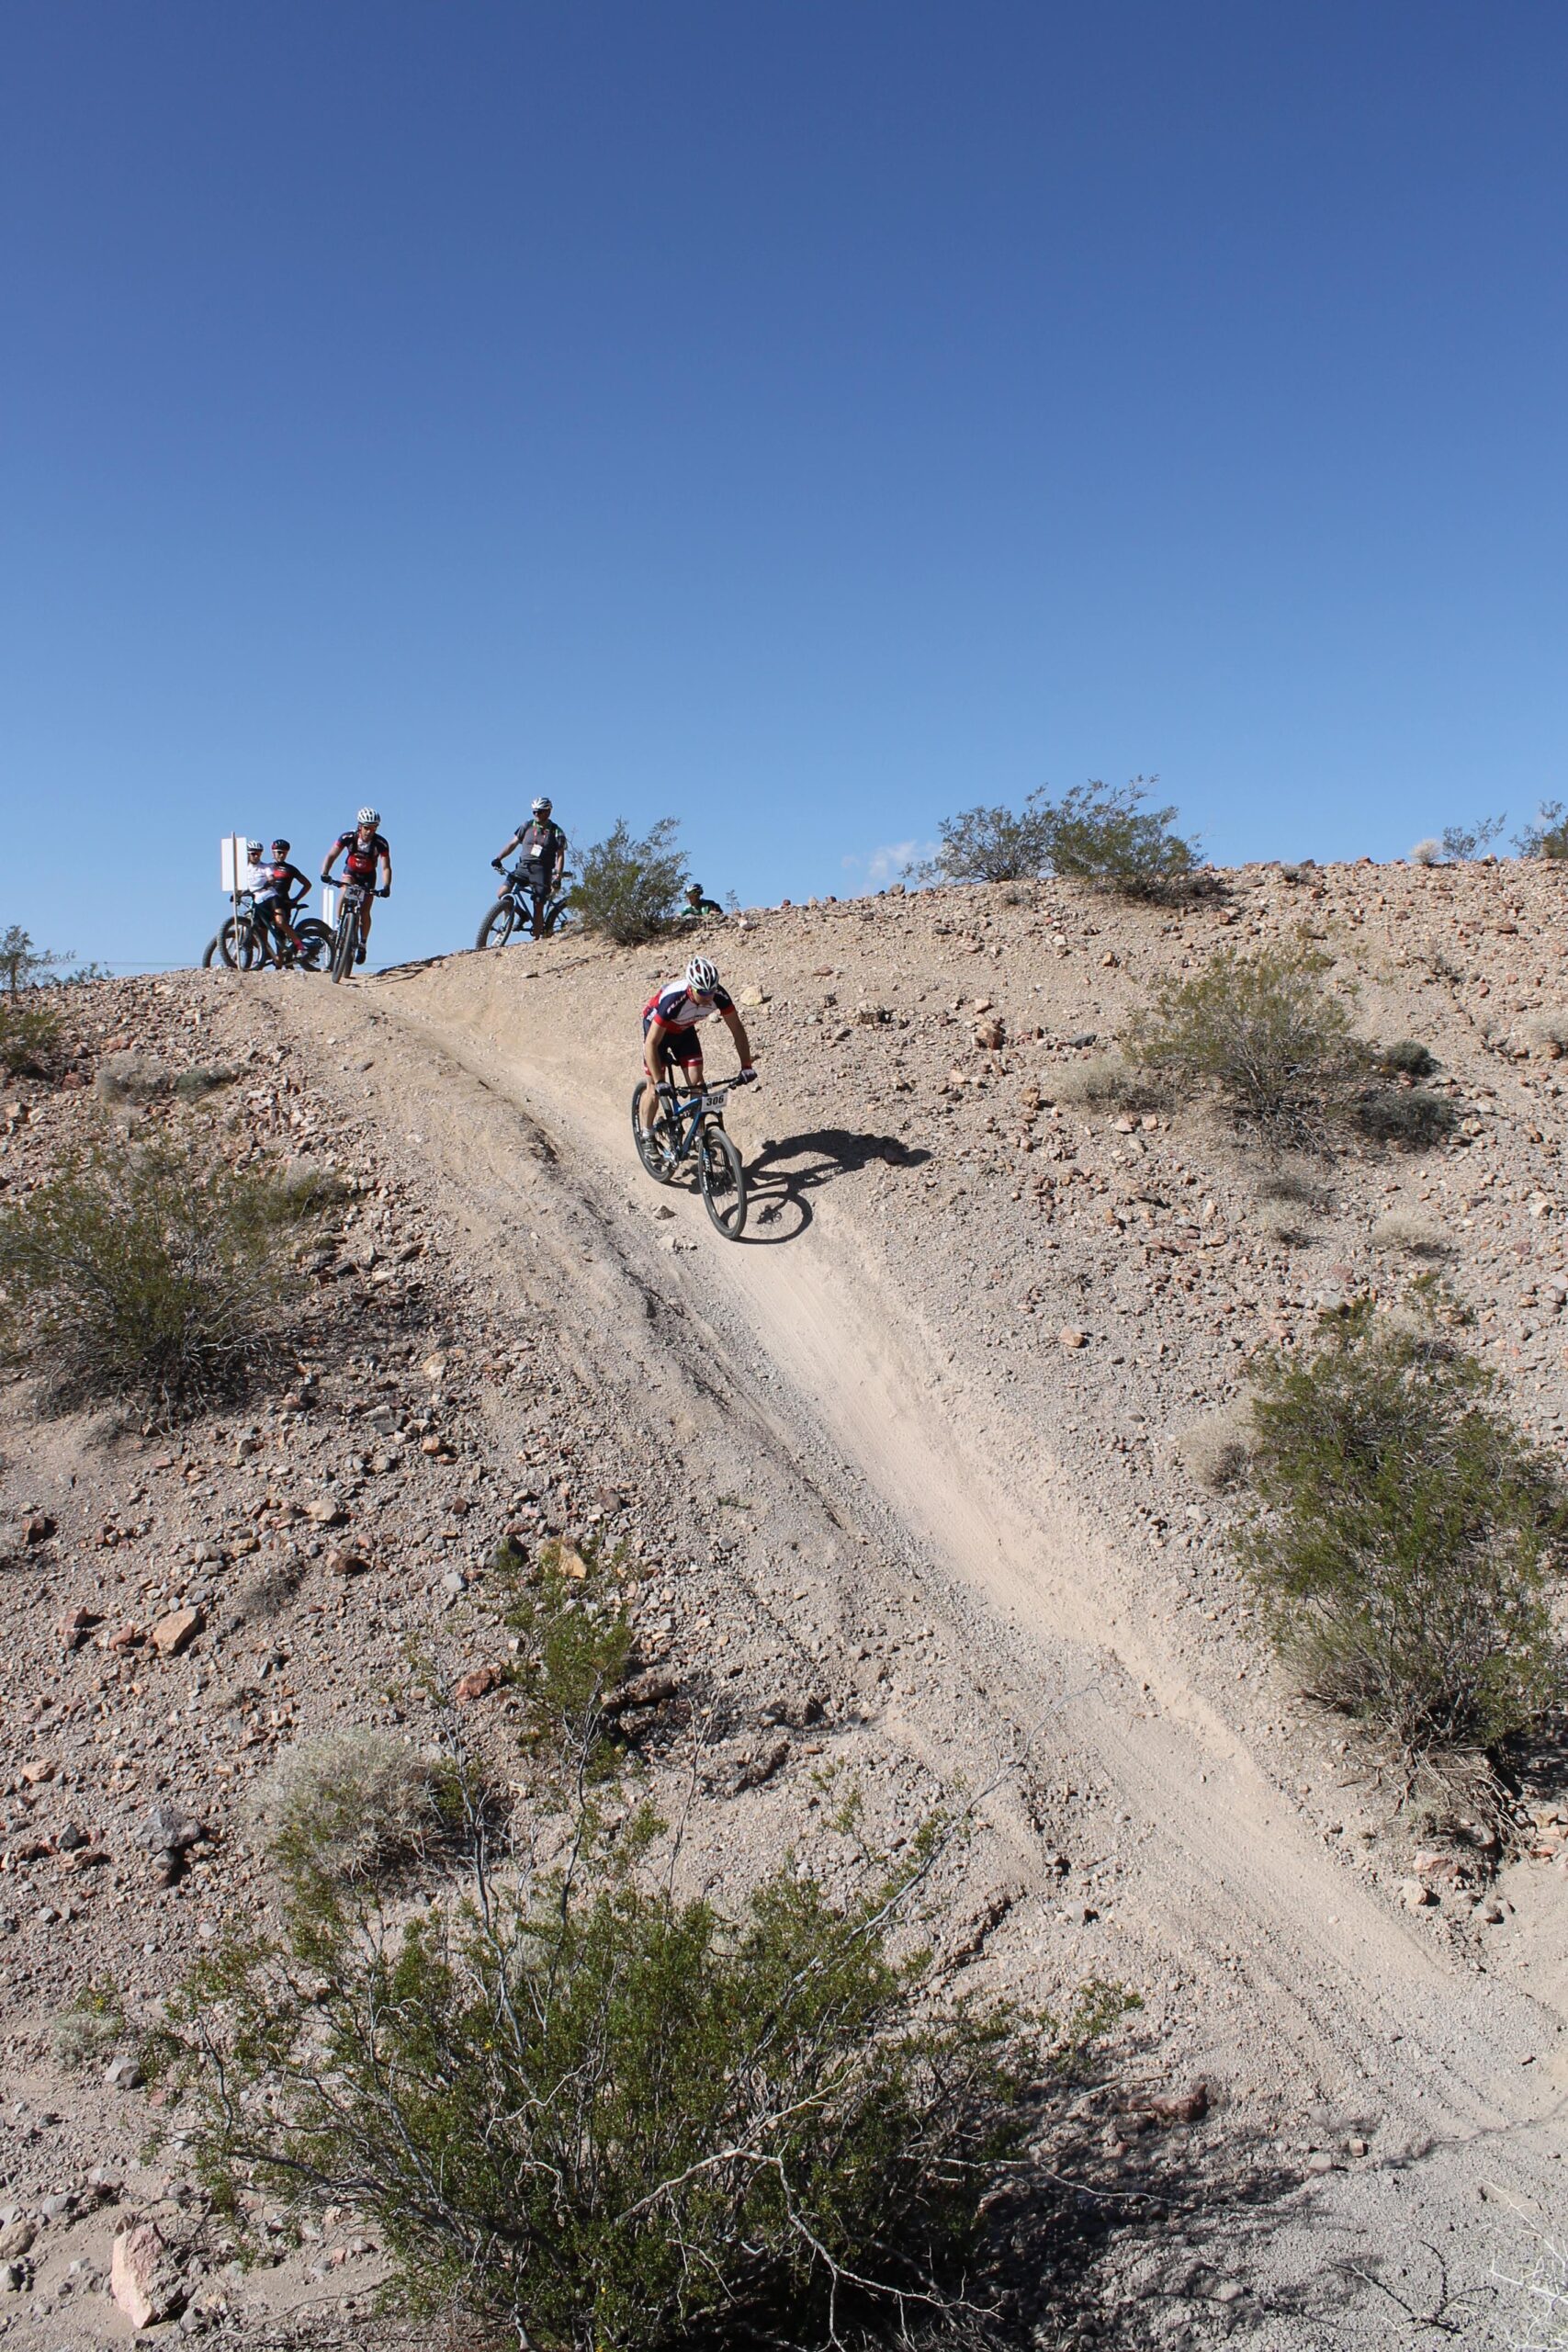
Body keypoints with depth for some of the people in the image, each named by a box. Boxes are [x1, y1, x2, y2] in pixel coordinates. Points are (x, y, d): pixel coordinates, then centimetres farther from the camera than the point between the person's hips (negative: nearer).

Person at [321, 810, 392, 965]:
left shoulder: (381, 844, -28)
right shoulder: (348, 838, -26)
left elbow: (386, 867, -31)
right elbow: (331, 856, -25)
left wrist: (386, 887, -47)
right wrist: (324, 874, -40)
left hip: (368, 876, 0)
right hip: (351, 871, 0)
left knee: (364, 912, -7)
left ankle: (363, 944, 11)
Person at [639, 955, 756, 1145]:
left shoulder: (719, 996, -30)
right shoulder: (674, 1000, -42)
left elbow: (737, 1028, -17)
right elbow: (651, 1044, -39)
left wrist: (746, 1066, -24)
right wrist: (659, 1082, -43)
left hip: (684, 1028, 4)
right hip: (656, 1025, -4)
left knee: (697, 1082, -7)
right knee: (654, 1087, -6)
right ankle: (646, 1138, 13)